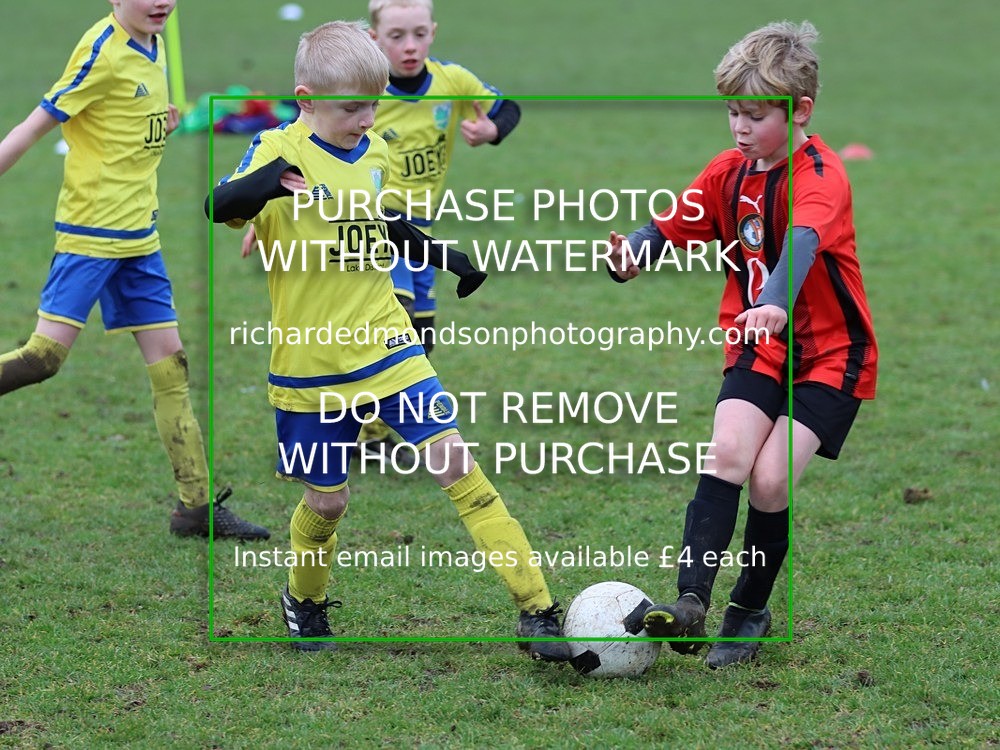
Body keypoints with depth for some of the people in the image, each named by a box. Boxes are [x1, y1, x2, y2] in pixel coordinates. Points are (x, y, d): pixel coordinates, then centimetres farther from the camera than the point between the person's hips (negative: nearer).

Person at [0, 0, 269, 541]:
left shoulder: (152, 50, 10)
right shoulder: (103, 51, -15)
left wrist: (161, 124, 6)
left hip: (137, 235, 8)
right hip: (90, 232, -8)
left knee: (169, 359, 6)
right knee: (45, 355, -14)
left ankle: (196, 505, 9)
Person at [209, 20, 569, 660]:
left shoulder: (375, 153, 5)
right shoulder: (278, 152, -13)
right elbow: (219, 209, -30)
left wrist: (450, 260, 19)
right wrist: (261, 187, -50)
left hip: (386, 344, 3)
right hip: (310, 365, -3)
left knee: (453, 461, -9)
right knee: (327, 499, 7)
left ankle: (537, 611, -10)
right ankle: (305, 602, 39)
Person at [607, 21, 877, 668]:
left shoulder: (819, 176, -20)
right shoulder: (729, 172, 2)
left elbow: (803, 241, -40)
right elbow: (672, 228, 1)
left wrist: (777, 304, -60)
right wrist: (631, 257, -23)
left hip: (830, 352, -5)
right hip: (759, 347, 5)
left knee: (770, 480, -14)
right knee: (728, 454, -18)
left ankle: (750, 613, 7)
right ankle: (691, 604, -24)